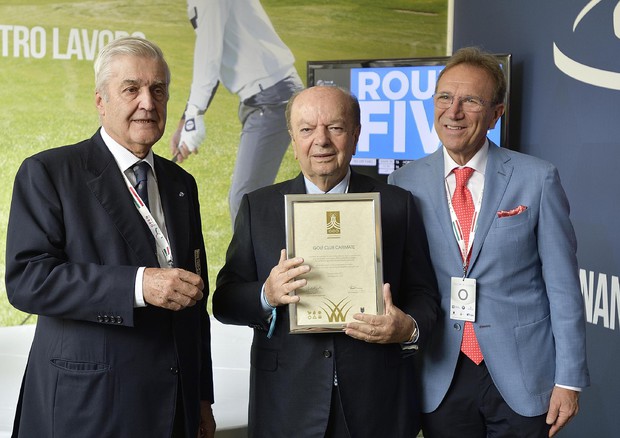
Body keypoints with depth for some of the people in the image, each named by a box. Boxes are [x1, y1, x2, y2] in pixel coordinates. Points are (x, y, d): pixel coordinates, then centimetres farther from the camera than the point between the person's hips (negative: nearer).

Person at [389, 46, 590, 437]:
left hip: (521, 378, -1)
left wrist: (569, 380, -4)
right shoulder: (404, 183, -1)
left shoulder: (538, 179, -5)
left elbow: (562, 287, -3)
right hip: (440, 379, 1)